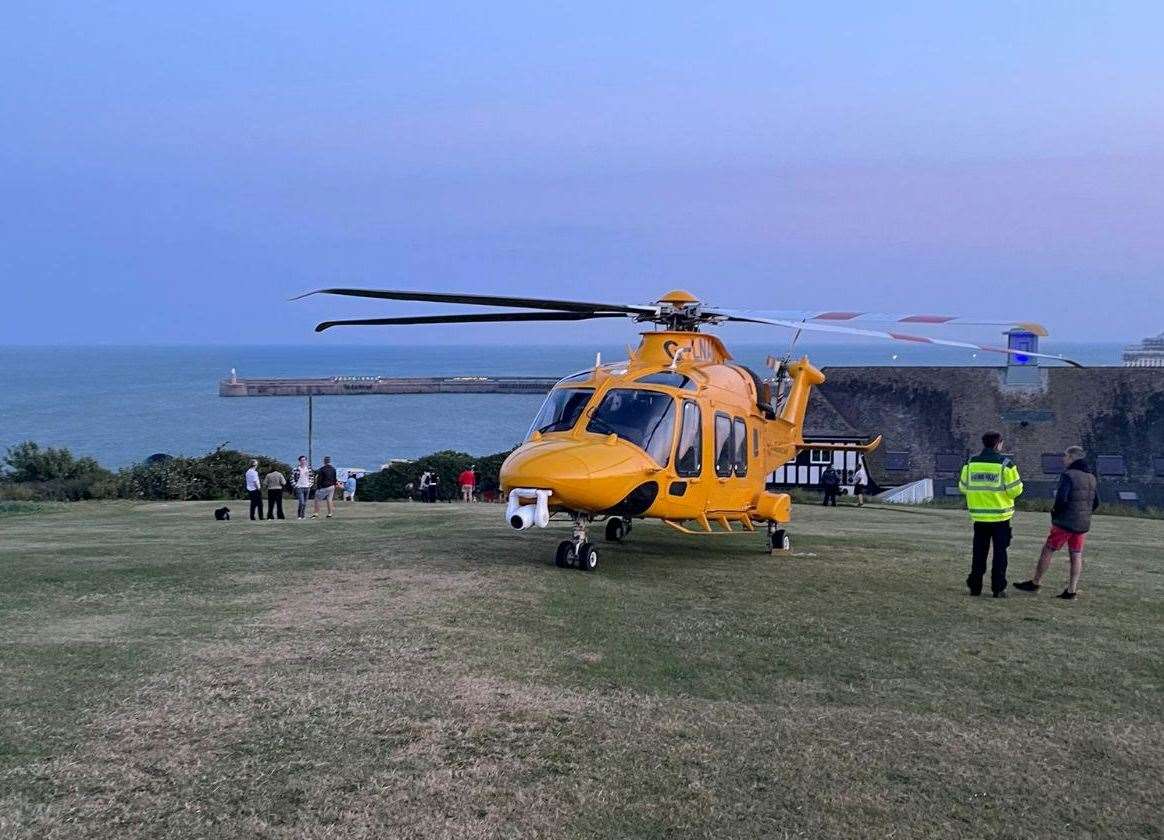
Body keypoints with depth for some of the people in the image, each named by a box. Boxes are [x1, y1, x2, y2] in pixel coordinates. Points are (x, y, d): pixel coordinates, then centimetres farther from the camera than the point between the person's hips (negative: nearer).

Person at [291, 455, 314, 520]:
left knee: (305, 503, 8)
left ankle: (303, 515, 16)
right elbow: (292, 478, -1)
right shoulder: (296, 470, -6)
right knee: (301, 503, -14)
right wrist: (295, 485, -7)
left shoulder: (309, 469, 7)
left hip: (307, 488, 4)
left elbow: (312, 477, 19)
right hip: (299, 488, -4)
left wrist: (310, 484, 8)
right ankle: (298, 515, -1)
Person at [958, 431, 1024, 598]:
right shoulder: (1005, 463, -10)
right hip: (1000, 516, -3)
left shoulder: (971, 463, 0)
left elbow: (963, 487, 6)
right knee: (1000, 553, 5)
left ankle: (975, 586, 13)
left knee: (979, 553, 12)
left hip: (979, 516, 3)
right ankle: (998, 588, 3)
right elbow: (1015, 490, -11)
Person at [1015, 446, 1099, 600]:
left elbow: (1061, 499, -22)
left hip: (1065, 522, -7)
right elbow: (1096, 502, 13)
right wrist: (1085, 514, 18)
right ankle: (1072, 591, 5)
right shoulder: (1091, 477, 10)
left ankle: (1035, 583, 13)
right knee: (1076, 556, 6)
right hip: (1083, 524, 7)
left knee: (1047, 551, 5)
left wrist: (1055, 513, -5)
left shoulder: (1068, 475, -14)